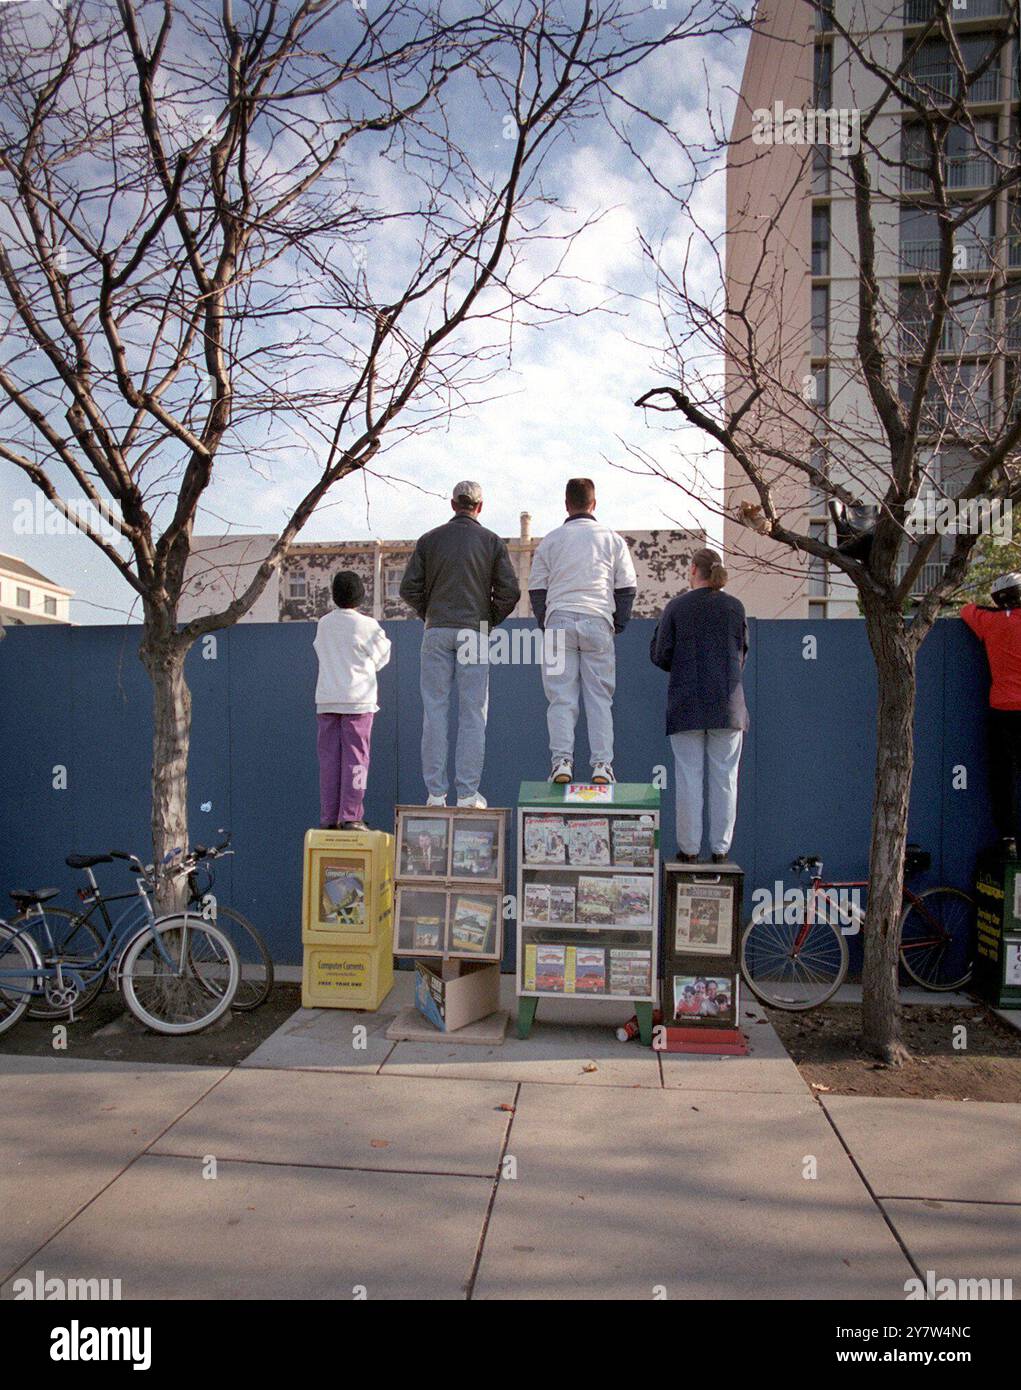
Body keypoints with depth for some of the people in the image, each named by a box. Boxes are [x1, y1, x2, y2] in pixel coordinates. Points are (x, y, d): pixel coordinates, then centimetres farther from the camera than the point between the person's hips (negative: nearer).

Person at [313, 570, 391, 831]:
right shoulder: (368, 625, -6)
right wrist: (384, 640, 21)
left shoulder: (323, 624, 6)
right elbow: (378, 660, 3)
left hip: (326, 700, 4)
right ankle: (350, 815, -4)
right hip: (358, 700, -4)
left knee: (329, 758, 6)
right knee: (355, 758, 0)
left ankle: (328, 817, 6)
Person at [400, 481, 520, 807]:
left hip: (437, 633, 1)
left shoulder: (429, 540, 6)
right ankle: (467, 793, 1)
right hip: (475, 632, -1)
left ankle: (435, 793, 4)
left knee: (434, 711, 3)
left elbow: (409, 588, 2)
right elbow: (510, 591, -3)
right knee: (473, 713, 2)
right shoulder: (492, 542, 4)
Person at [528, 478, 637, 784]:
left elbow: (536, 589, 9)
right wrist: (617, 625, 16)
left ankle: (561, 762, -7)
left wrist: (545, 624, 17)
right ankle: (602, 764, -1)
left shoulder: (550, 540, 10)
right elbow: (627, 587, 9)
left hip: (559, 621, 0)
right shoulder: (613, 539, 11)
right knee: (599, 697, 4)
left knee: (561, 698, 1)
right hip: (598, 622, 0)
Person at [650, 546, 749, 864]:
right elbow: (742, 654, 12)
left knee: (689, 777, 4)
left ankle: (689, 849, 8)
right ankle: (720, 850, 12)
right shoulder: (734, 606, 4)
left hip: (686, 704, -2)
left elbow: (660, 655, -3)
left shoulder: (677, 606, -3)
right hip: (727, 704, 2)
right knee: (724, 778, 7)